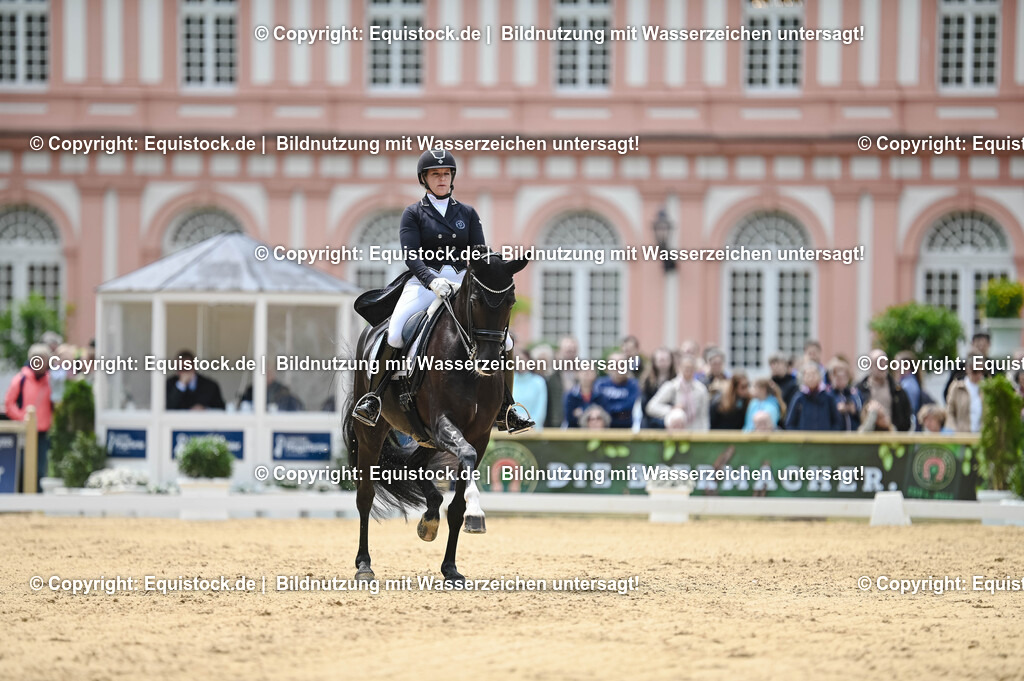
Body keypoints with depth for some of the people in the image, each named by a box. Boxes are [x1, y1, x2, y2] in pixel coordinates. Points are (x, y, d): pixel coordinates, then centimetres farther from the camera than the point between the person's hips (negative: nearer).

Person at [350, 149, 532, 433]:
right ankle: (373, 397, -17)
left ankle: (504, 411, 1)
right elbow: (411, 257, -8)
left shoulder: (467, 213, 14)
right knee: (394, 335, -31)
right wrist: (433, 281, -26)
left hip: (461, 283, 3)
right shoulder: (413, 214, 5)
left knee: (504, 342, -11)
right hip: (423, 283, -3)